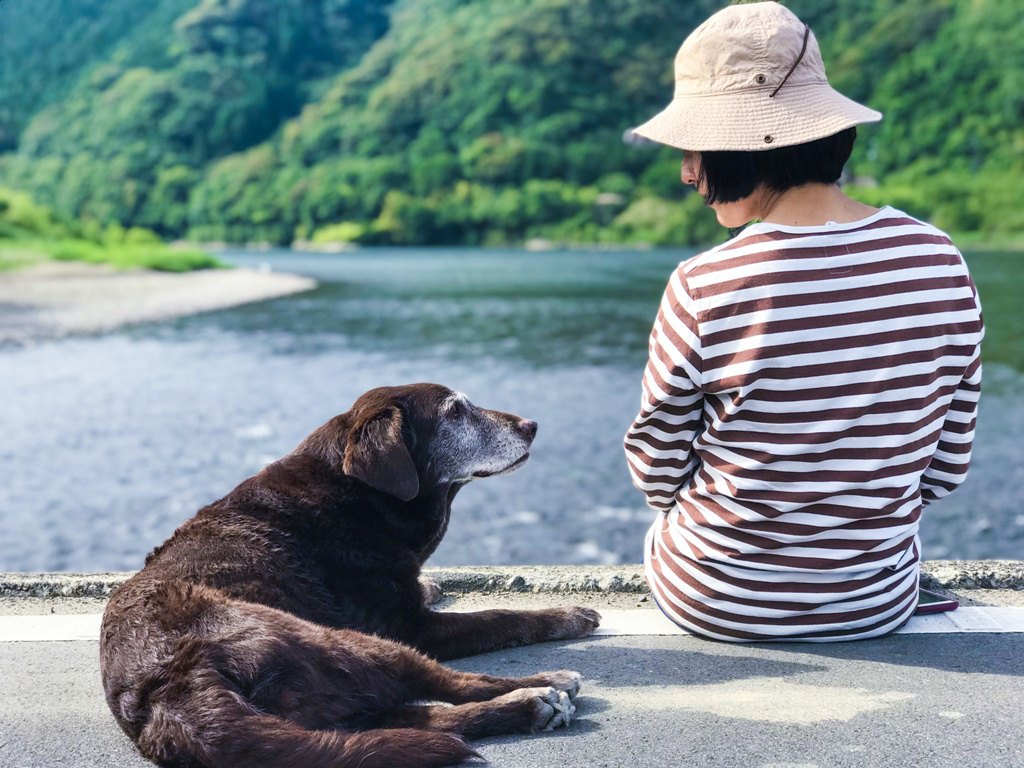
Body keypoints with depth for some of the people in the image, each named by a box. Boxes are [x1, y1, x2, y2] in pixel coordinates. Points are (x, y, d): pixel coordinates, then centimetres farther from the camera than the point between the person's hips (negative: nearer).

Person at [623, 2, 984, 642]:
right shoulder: (941, 263, -12)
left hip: (716, 606, -3)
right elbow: (945, 469, -2)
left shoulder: (703, 289, -24)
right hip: (880, 608, 4)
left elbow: (655, 473, -9)